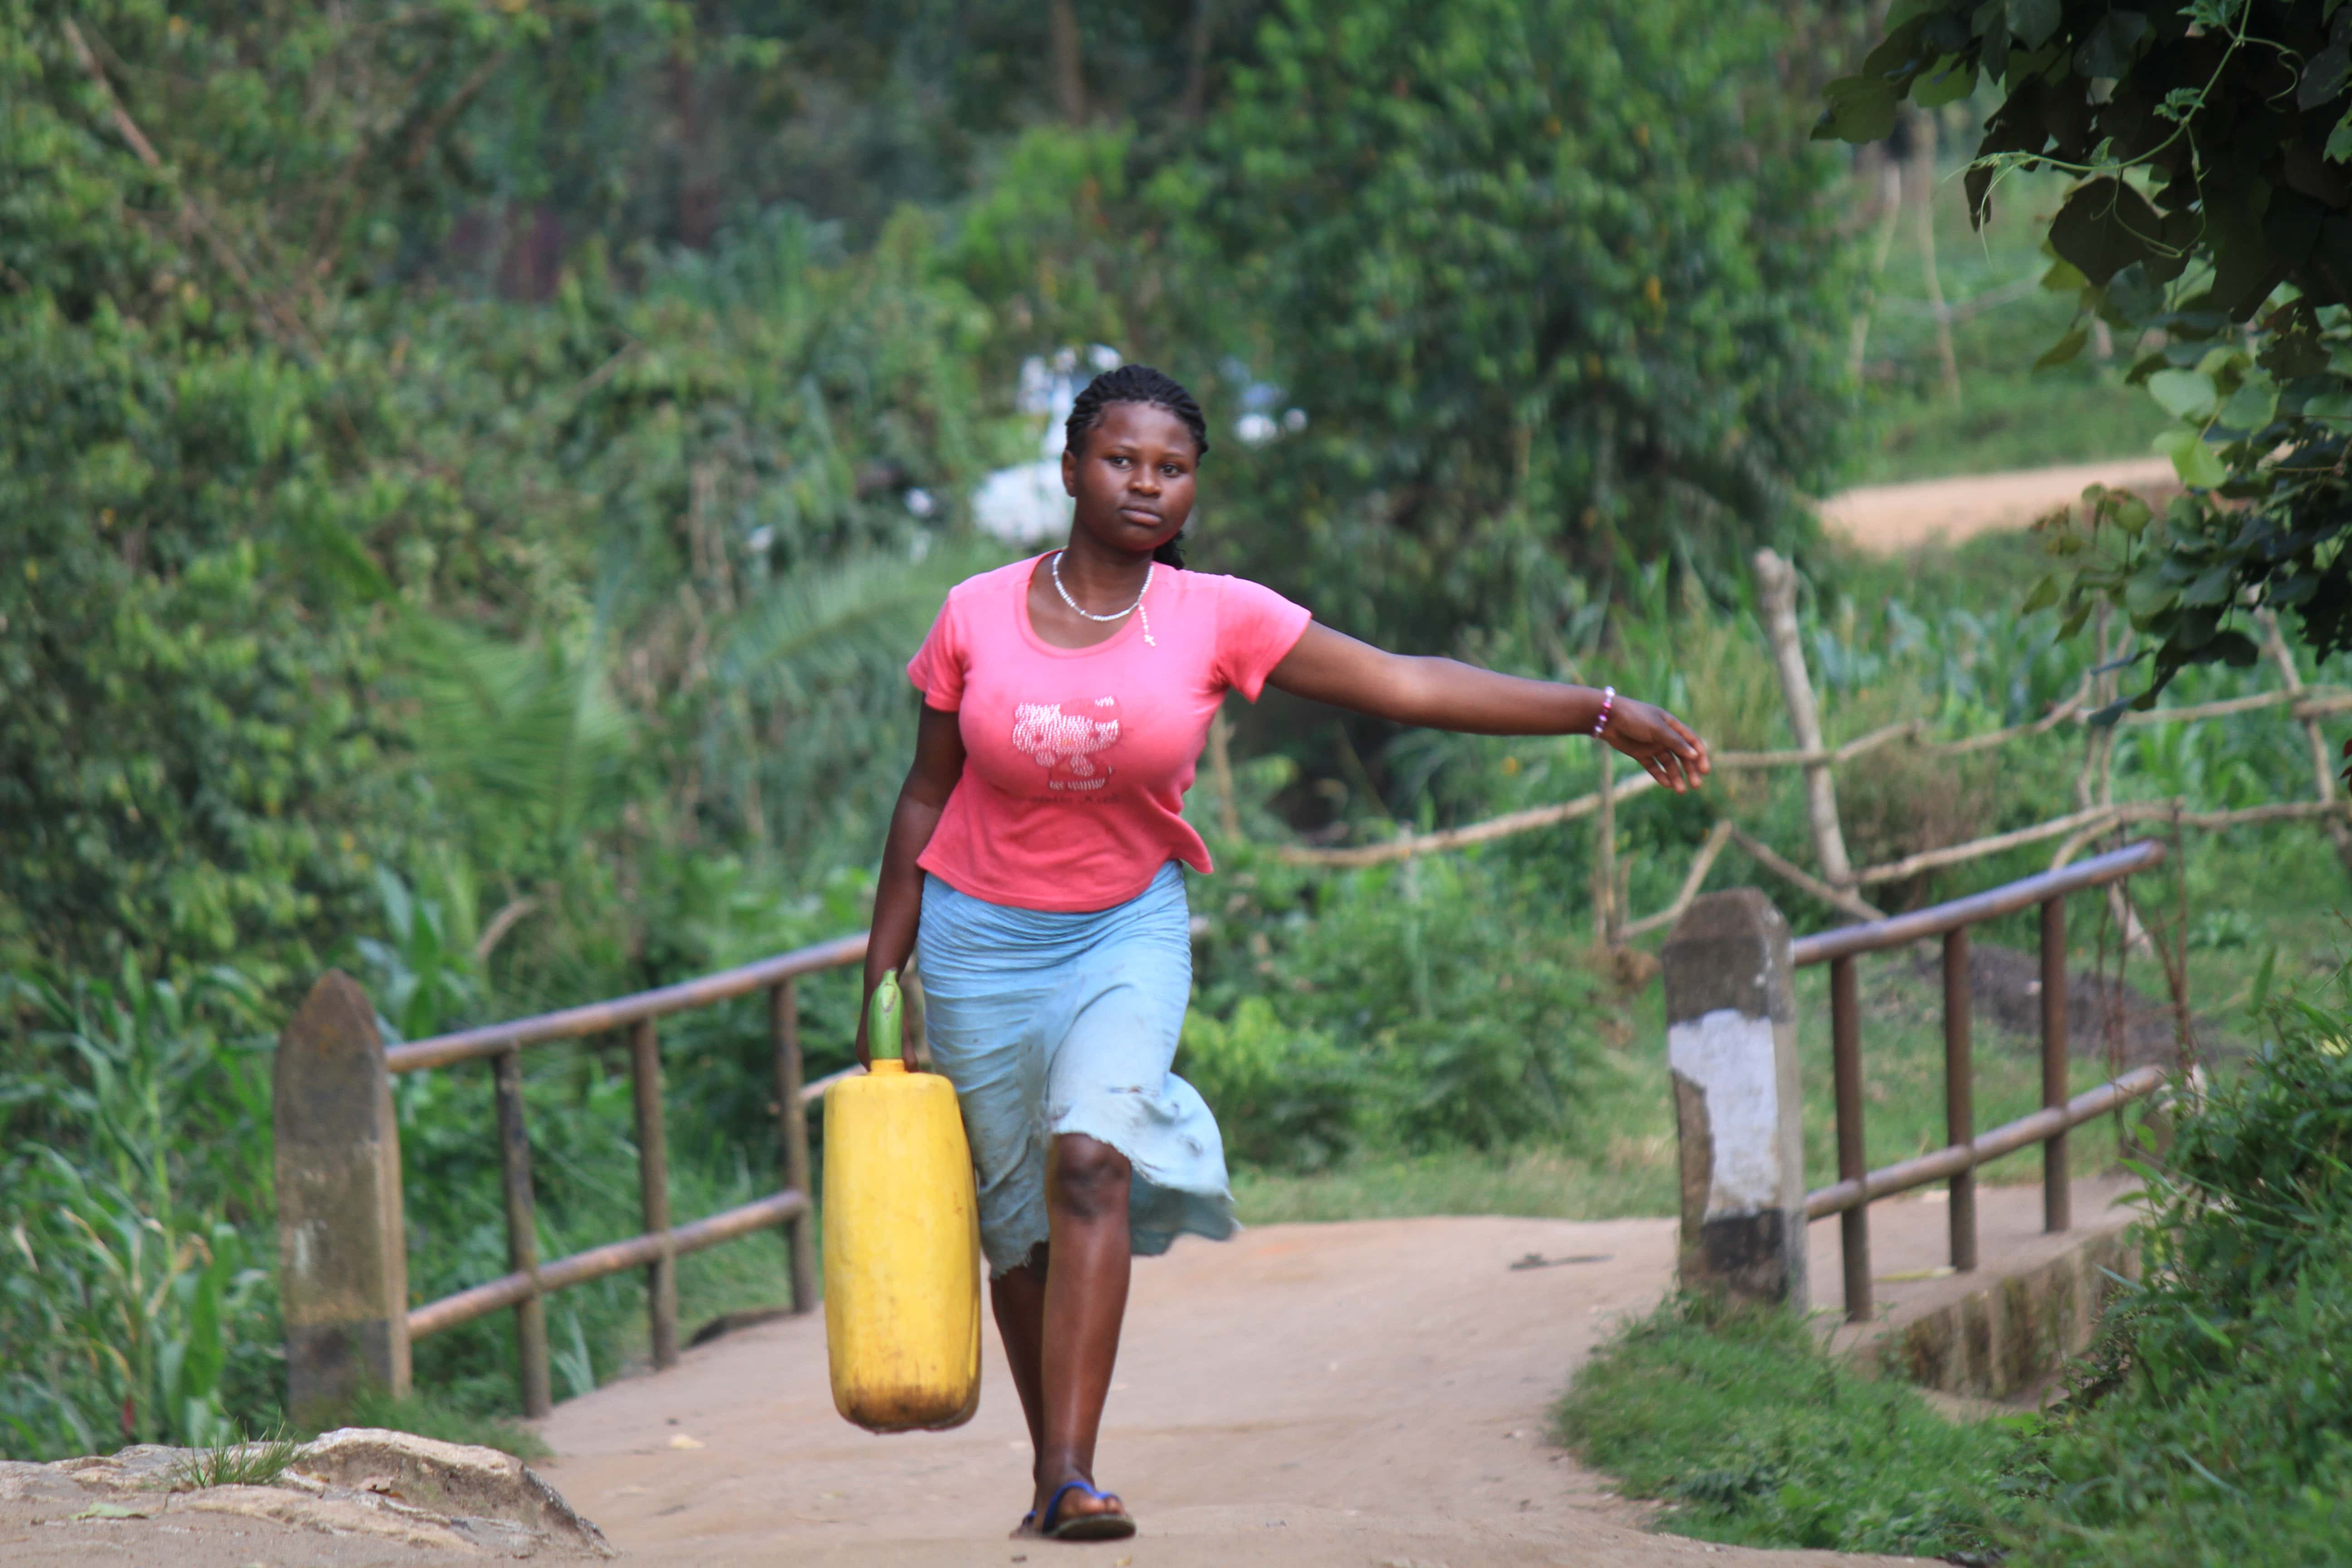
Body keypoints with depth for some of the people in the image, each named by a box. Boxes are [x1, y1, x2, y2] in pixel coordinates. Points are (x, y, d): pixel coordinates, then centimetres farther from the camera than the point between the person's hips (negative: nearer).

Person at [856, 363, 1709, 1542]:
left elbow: (1409, 686, -7)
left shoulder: (1217, 621, -7)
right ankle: (1047, 1471, 21)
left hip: (1128, 930, -1)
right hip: (980, 936, 1)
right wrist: (882, 981, 6)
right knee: (1017, 1216, 5)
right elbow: (925, 799, 5)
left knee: (1092, 1159, -23)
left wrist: (1603, 714, -11)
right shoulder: (976, 618, -6)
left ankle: (1072, 1477, -28)